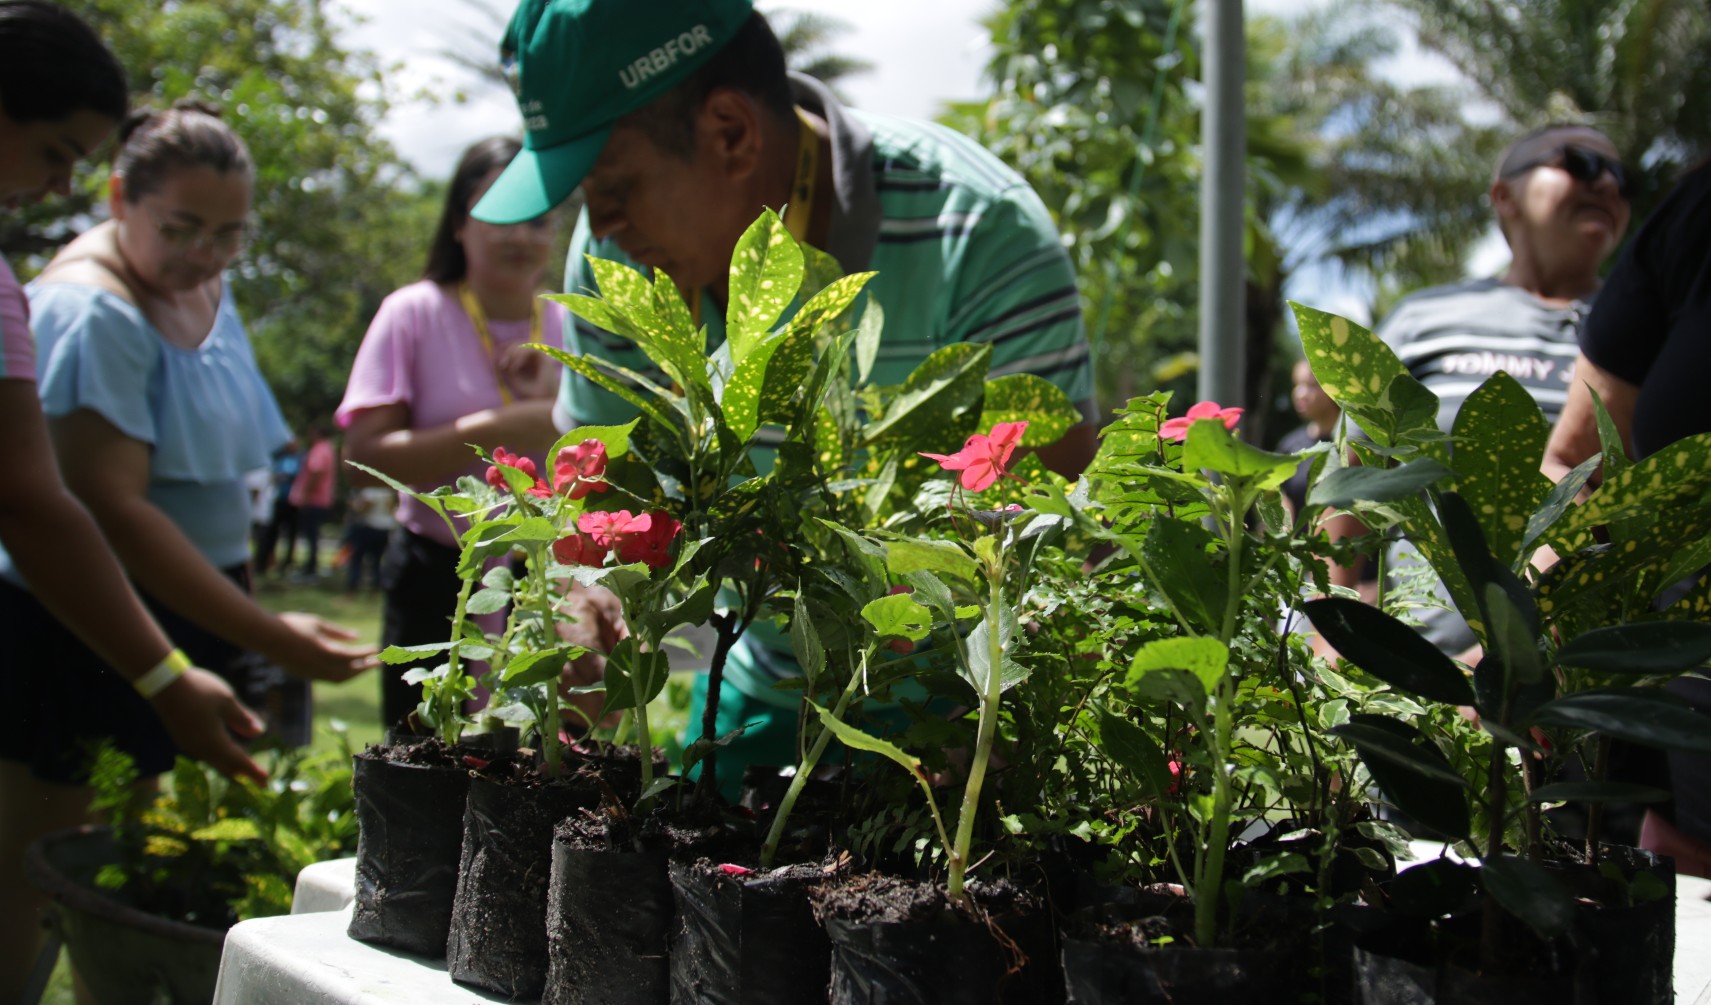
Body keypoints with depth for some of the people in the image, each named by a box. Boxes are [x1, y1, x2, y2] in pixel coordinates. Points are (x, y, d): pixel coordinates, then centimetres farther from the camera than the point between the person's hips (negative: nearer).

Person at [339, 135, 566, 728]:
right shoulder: (417, 313, -4)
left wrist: (557, 403, -11)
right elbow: (365, 455, -12)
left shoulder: (573, 329, 5)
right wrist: (493, 431, -20)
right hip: (438, 584, -2)